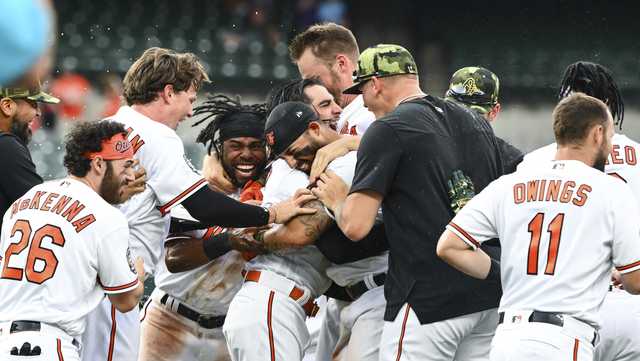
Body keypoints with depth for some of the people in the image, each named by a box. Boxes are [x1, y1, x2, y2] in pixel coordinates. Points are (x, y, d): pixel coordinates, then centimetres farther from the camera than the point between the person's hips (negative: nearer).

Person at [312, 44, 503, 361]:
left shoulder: (388, 129, -8)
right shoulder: (477, 124, 15)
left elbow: (356, 226, -13)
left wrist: (337, 200, 9)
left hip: (427, 301, -7)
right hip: (487, 297, 8)